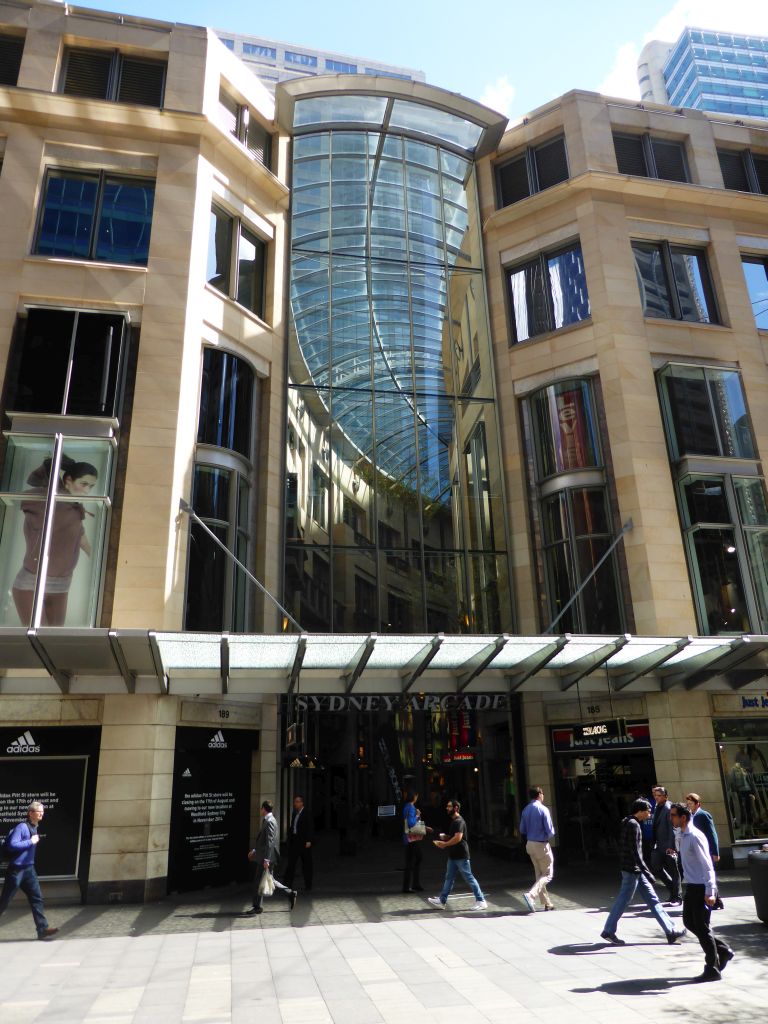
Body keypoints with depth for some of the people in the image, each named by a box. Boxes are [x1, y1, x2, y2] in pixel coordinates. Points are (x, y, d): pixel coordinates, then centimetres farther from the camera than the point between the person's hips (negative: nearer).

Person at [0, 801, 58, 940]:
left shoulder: (34, 827, 9)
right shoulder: (22, 827, -17)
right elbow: (12, 845, -26)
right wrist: (31, 842, -21)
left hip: (29, 869, 8)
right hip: (16, 870, -8)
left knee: (37, 898, 1)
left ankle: (43, 929, 0)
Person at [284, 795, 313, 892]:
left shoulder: (307, 814, -8)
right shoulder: (294, 813, 12)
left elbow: (309, 828, -13)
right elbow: (292, 826, 14)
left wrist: (308, 841, -18)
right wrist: (289, 838, 9)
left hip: (303, 841, -6)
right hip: (294, 840, 6)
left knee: (306, 864, 3)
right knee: (291, 863, 4)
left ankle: (308, 886, 12)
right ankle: (288, 885, 9)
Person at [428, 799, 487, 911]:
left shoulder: (459, 821, -17)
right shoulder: (453, 821, 14)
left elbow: (458, 838, -27)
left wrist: (444, 844, -19)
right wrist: (443, 837, 7)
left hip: (461, 856, -10)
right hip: (453, 855, 10)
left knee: (469, 878, -3)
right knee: (449, 878, 13)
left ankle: (481, 901, 4)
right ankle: (442, 901, 19)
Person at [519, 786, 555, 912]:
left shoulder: (525, 810, 4)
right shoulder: (543, 809, -17)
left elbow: (522, 830, 8)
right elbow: (550, 831, -17)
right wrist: (549, 837, 4)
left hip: (530, 844, 7)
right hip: (542, 845, -7)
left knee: (539, 874, 17)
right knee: (547, 874, 2)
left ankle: (546, 903, 23)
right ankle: (531, 895, -15)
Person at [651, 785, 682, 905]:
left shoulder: (669, 808, -14)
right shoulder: (657, 808, 12)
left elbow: (672, 829, -18)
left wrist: (671, 846, -21)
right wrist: (654, 843, 14)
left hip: (668, 846, -8)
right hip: (659, 846, 8)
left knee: (673, 871, 3)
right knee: (656, 867, 6)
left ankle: (677, 898, 15)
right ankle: (673, 888, 25)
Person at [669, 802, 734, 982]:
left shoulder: (695, 837, -20)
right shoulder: (681, 836, 7)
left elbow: (707, 865, -22)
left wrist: (709, 892, -25)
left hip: (702, 888, -9)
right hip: (692, 887, 9)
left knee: (702, 927, 0)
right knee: (689, 922, 14)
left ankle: (712, 970, 13)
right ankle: (723, 950, 28)